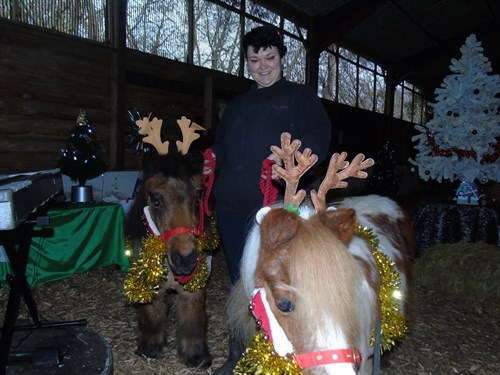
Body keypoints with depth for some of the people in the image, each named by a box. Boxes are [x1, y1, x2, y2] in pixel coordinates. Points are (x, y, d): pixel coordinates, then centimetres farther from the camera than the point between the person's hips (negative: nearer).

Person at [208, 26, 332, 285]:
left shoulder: (300, 96, 6)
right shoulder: (238, 105, 23)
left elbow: (317, 138, -8)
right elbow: (222, 145, 24)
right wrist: (212, 157, 1)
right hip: (230, 207, 6)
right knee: (240, 282, 16)